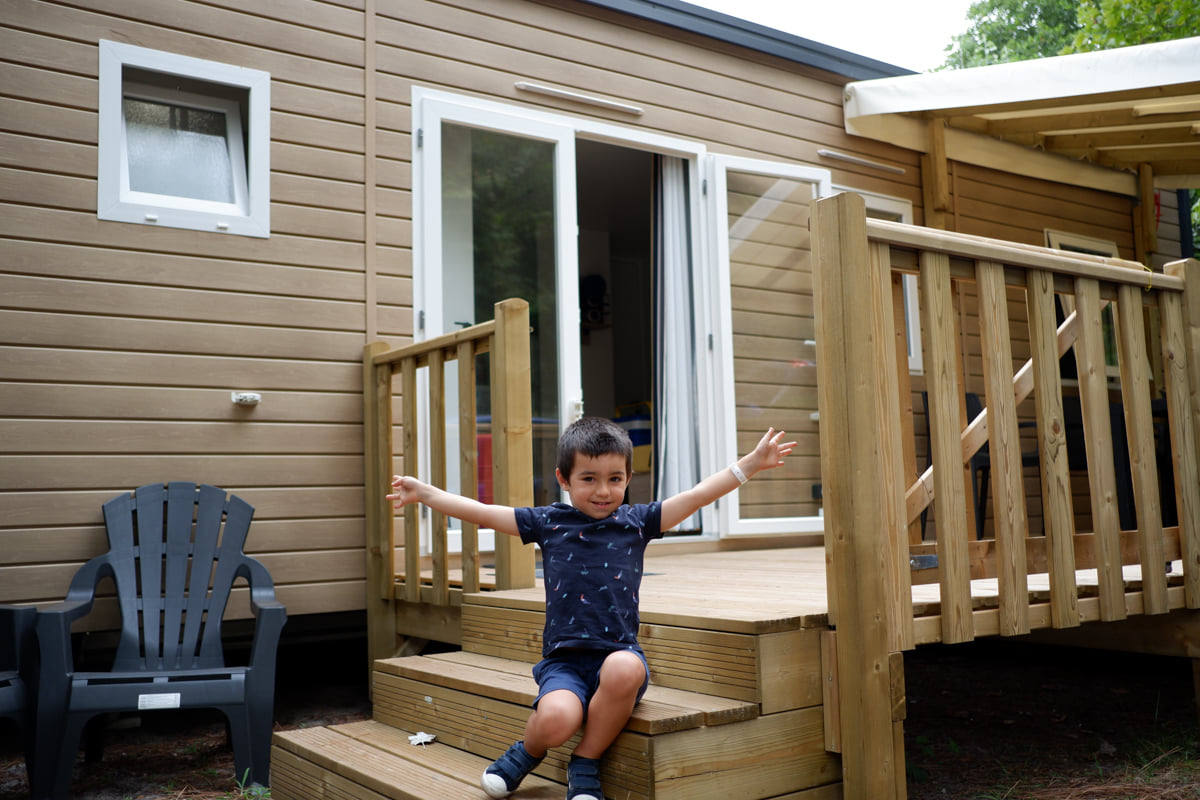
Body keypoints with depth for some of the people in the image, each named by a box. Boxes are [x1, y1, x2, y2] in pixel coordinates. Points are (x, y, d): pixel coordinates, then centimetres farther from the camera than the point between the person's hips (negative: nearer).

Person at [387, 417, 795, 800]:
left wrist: (752, 462, -1)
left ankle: (585, 764, -8)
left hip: (619, 654, 1)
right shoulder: (547, 522, 8)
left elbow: (697, 495, 6)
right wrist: (424, 492, 7)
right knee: (555, 718, -32)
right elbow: (482, 512, 9)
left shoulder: (636, 521, 9)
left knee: (624, 669, -36)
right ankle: (528, 752, 10)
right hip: (563, 660, 0)